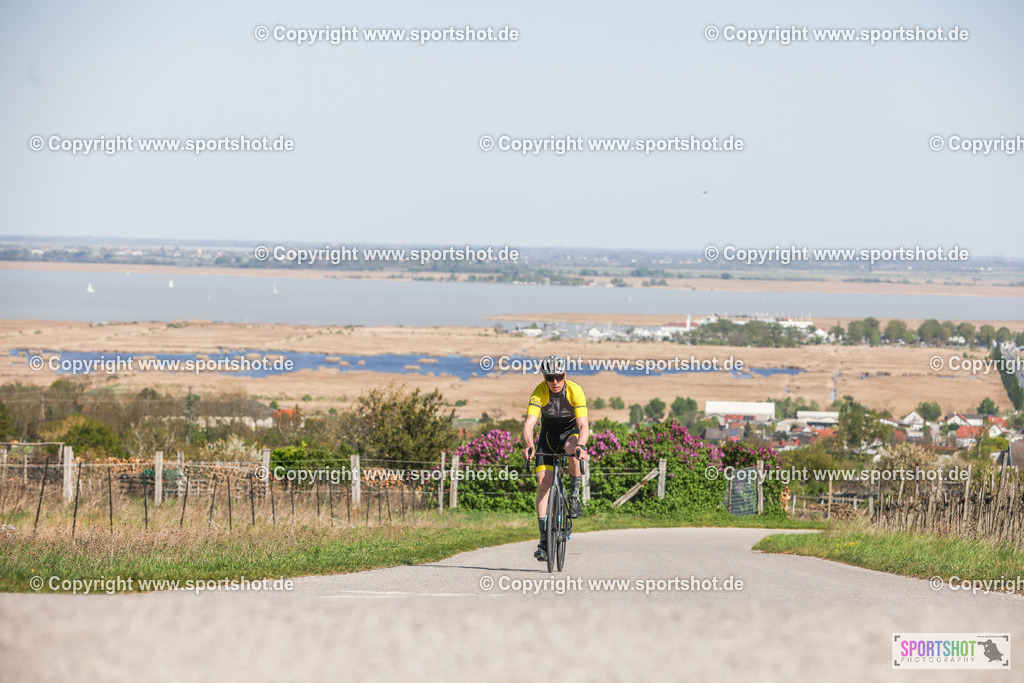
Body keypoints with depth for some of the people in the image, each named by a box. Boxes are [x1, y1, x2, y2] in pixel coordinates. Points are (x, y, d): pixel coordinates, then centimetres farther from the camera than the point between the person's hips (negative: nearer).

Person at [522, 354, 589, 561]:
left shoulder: (575, 391, -27)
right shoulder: (539, 393, -24)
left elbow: (583, 425, -35)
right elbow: (529, 424, -34)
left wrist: (581, 445, -56)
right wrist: (529, 446, -54)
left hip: (571, 430, -1)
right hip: (549, 433, 1)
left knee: (574, 450, -38)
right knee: (543, 481, -12)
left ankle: (574, 495, -14)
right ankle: (544, 539, -9)